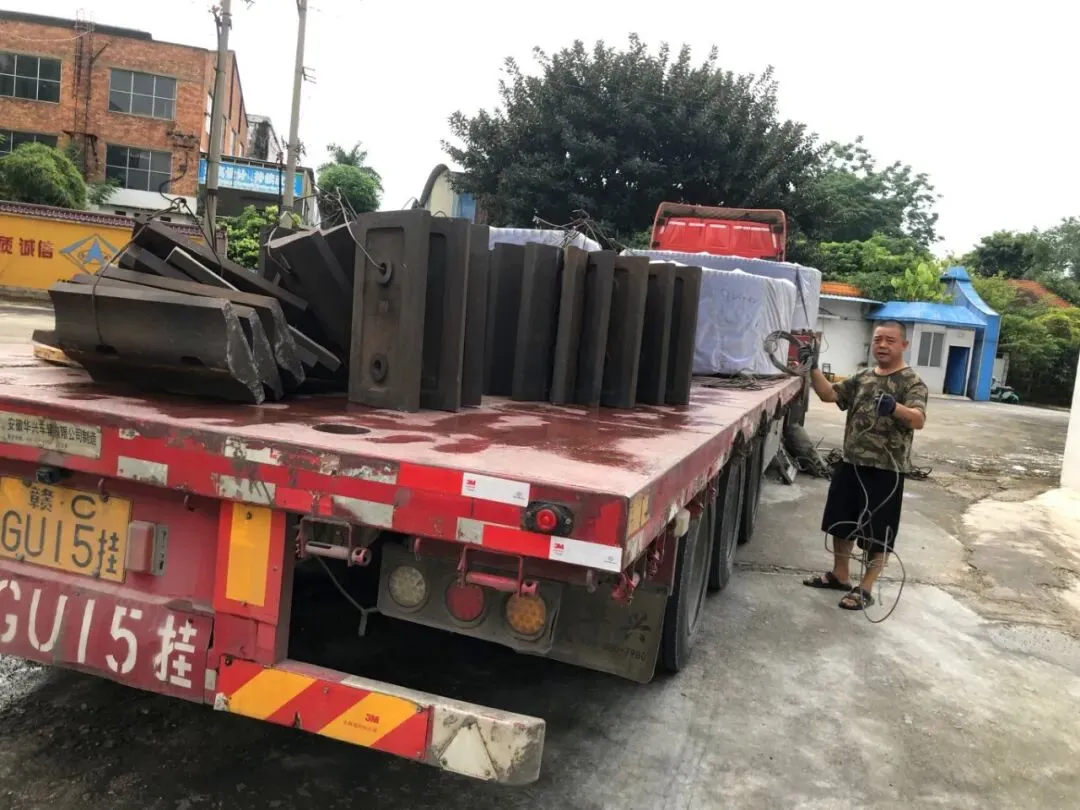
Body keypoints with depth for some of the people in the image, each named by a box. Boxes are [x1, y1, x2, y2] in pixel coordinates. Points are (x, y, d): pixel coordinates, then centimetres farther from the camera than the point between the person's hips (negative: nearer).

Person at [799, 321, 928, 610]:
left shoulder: (911, 382, -9)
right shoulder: (863, 378, 10)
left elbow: (918, 419, -25)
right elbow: (829, 394, 8)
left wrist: (895, 407, -45)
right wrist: (813, 368, -7)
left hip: (886, 470, -7)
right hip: (851, 463, 7)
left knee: (877, 533, 3)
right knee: (841, 522, 16)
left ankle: (865, 589, 13)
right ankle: (840, 575, 33)